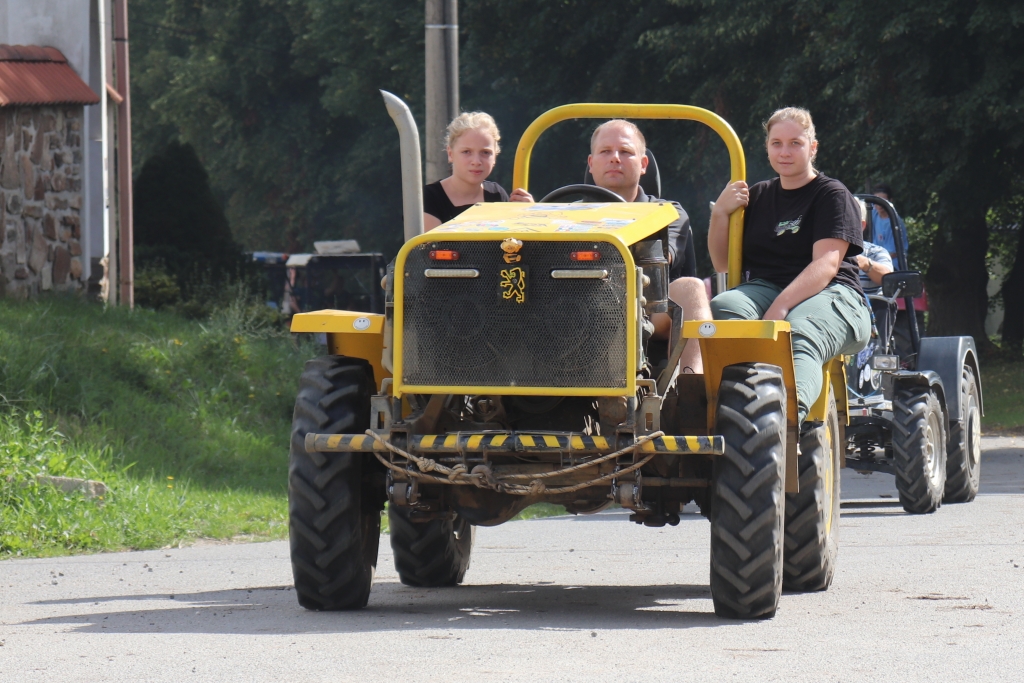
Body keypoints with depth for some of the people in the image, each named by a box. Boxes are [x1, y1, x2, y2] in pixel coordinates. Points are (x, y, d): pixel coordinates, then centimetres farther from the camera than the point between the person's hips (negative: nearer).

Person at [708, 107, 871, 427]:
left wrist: (780, 308, -24)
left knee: (800, 337, -40)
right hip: (763, 289, 4)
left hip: (827, 294, -4)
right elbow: (723, 264, 21)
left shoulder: (833, 196, 6)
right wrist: (720, 213, 2)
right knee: (721, 309, -31)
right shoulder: (758, 196, 23)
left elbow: (826, 265, -9)